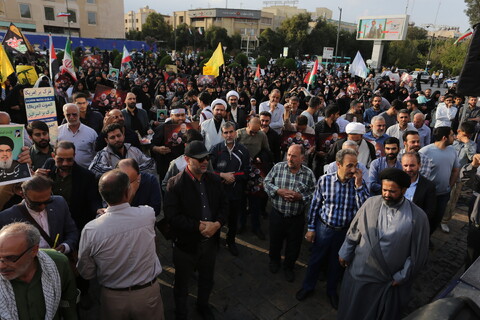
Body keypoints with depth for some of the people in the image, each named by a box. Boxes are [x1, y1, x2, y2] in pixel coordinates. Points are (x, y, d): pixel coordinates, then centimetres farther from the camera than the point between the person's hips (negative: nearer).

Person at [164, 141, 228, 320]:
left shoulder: (215, 180, -3)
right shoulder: (175, 184, -18)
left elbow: (224, 205, 1)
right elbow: (172, 216, -22)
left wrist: (217, 224, -17)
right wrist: (199, 226, -25)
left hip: (210, 241, 5)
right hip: (186, 243, -4)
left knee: (207, 279, 26)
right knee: (182, 283, 19)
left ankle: (203, 305, 54)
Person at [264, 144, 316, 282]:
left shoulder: (309, 173, -9)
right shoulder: (278, 167, -8)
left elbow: (314, 193, -6)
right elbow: (267, 182, -3)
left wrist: (300, 197, -22)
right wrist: (279, 191, -18)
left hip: (297, 218, 0)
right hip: (277, 213, 1)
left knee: (293, 245, 16)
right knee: (275, 240, 21)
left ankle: (288, 267, 43)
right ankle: (274, 260, 51)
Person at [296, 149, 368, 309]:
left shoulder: (360, 183, -13)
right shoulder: (324, 180, -15)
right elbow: (315, 205, -5)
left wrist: (359, 185, -28)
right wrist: (311, 228, -1)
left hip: (345, 232, 1)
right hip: (324, 228, -1)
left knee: (336, 263, 21)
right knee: (315, 260, 18)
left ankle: (331, 290, 47)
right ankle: (308, 287, 43)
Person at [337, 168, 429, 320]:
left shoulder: (417, 217, -14)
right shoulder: (370, 203, -8)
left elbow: (418, 253, -7)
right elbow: (354, 230, 2)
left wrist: (402, 277, -5)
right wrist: (345, 253, 8)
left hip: (390, 283, -1)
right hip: (359, 273, 2)